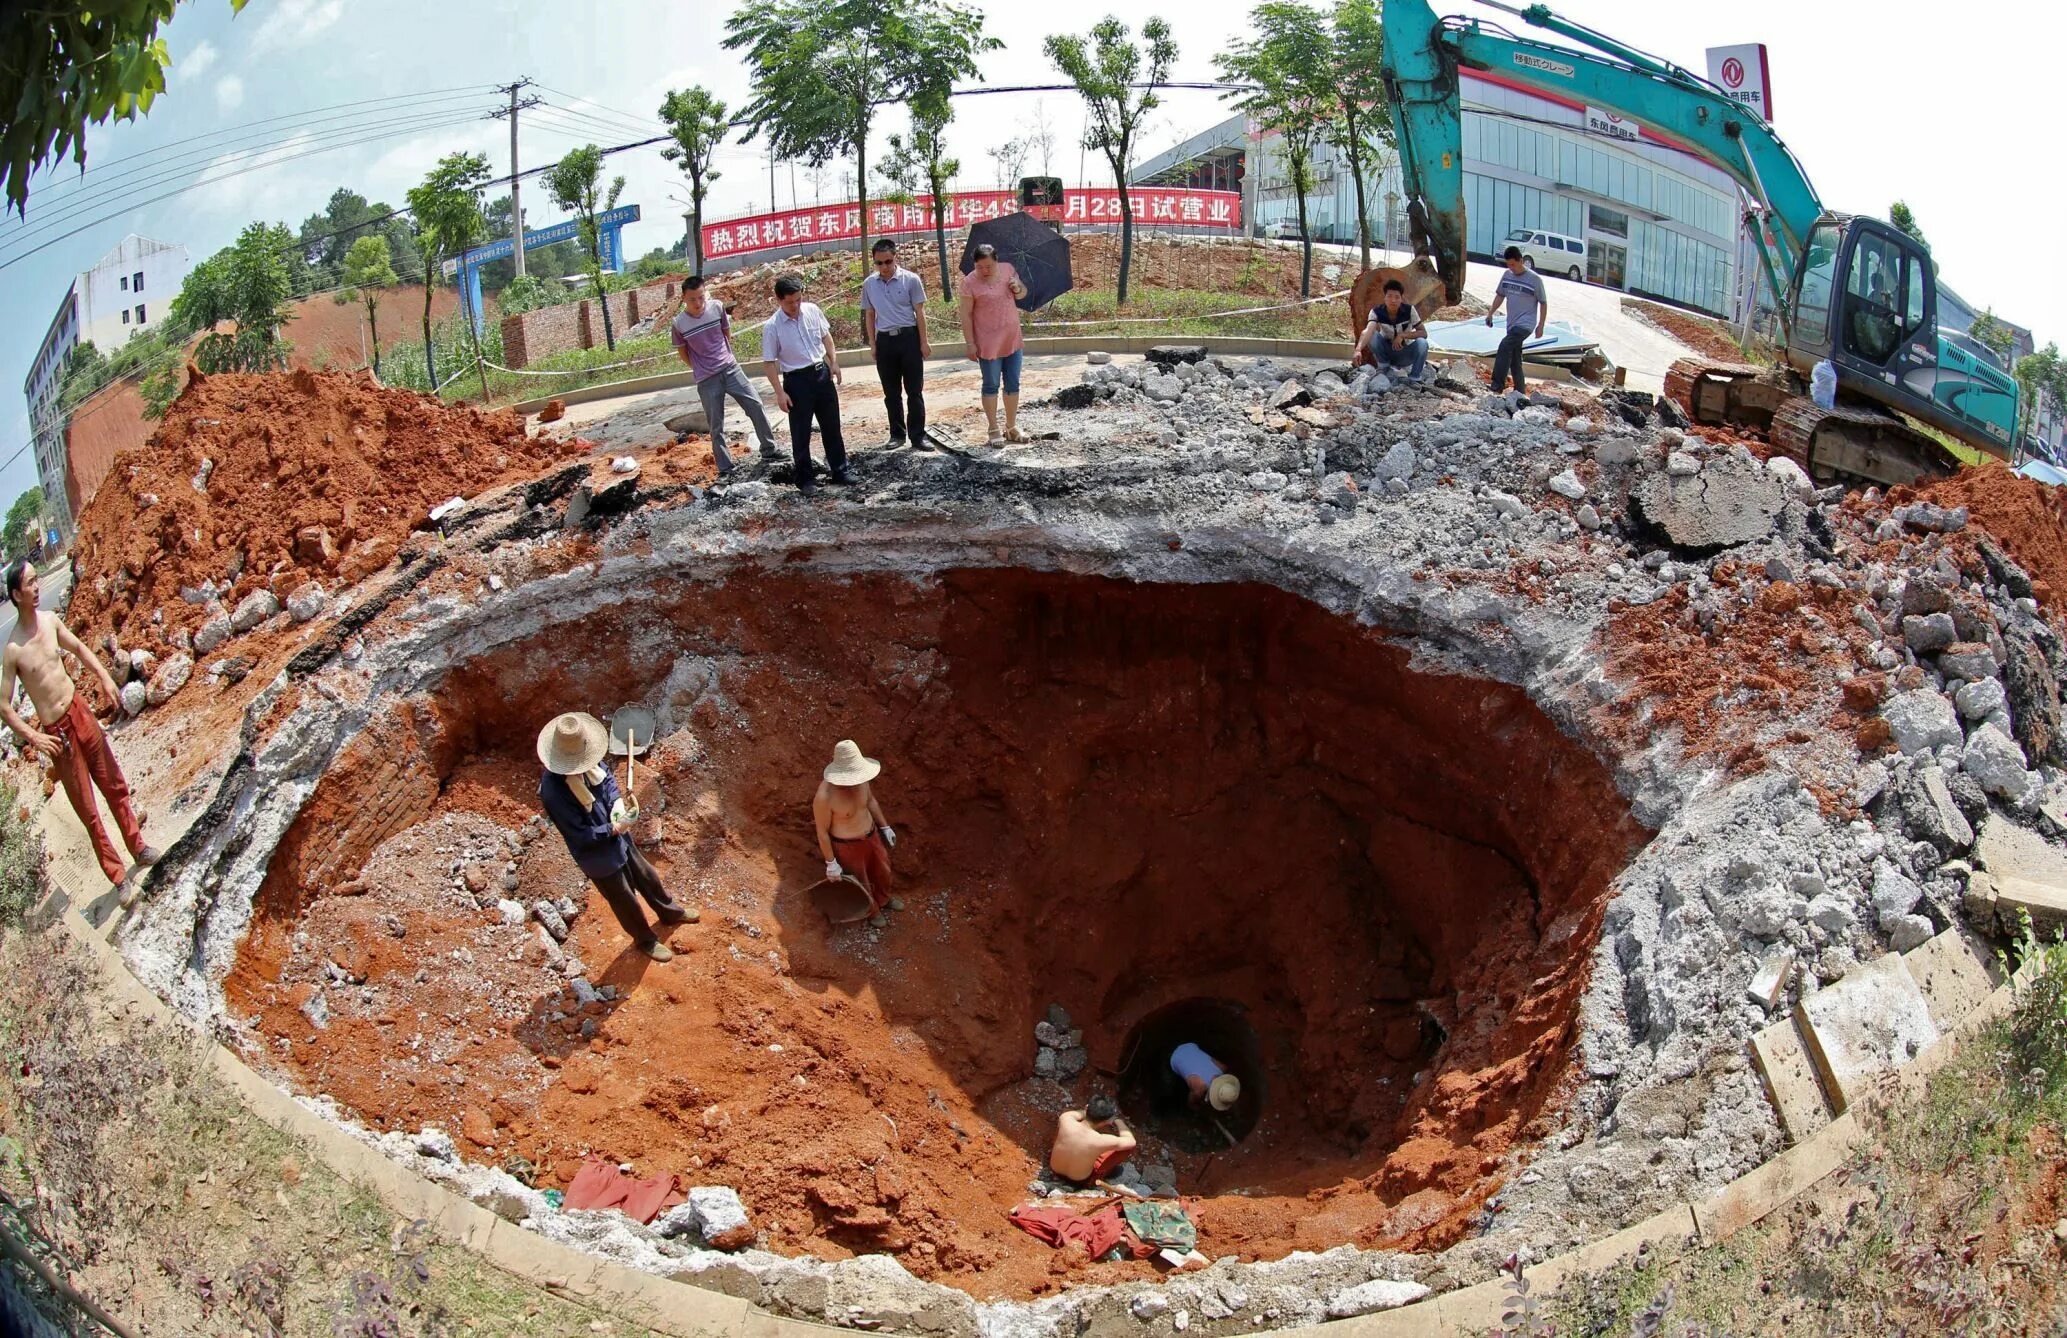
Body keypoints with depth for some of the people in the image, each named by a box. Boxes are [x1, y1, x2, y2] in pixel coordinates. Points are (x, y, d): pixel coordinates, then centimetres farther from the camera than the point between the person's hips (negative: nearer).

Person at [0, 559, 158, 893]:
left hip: (80, 712, 5)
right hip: (56, 732, -5)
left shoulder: (51, 620, -2)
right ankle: (119, 877, 14)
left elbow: (79, 648, 17)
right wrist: (32, 737, -20)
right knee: (88, 812, 5)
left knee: (116, 785, 16)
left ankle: (139, 847, 33)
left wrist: (104, 677, 5)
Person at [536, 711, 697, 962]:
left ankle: (670, 912, 57)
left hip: (617, 838, 7)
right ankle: (646, 941, 45)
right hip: (597, 855, -7)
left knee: (647, 877, 29)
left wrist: (616, 803, -15)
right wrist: (614, 828, -27)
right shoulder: (553, 791, -38)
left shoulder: (584, 762, -17)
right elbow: (579, 836, -30)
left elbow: (607, 777, 3)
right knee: (625, 900, 18)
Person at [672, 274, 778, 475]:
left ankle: (769, 451, 14)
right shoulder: (679, 323, -12)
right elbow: (682, 353, 4)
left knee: (756, 406, -2)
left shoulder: (717, 307, -7)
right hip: (707, 381, -2)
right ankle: (725, 470, 13)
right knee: (716, 426, 3)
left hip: (730, 369, 2)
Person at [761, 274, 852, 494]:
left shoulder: (812, 310, -5)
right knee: (800, 434, 4)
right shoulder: (772, 327, -16)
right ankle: (804, 479, 16)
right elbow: (769, 362, -10)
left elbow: (825, 335, 12)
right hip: (797, 380, -4)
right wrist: (780, 392, -13)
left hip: (822, 373, 4)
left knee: (832, 426, 13)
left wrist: (834, 362, 5)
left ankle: (838, 470, 26)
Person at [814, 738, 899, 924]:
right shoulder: (825, 797, -37)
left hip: (870, 835, 6)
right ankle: (871, 910, 55)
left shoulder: (859, 779, -18)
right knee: (861, 883, 22)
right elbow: (822, 831, -22)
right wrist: (831, 863, -13)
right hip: (847, 846, -6)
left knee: (882, 870, 30)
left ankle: (884, 900, 62)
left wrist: (885, 827, 11)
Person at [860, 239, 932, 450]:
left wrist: (924, 342, -4)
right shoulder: (869, 284, 4)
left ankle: (918, 435, 6)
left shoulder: (911, 280, -6)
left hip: (908, 337, -3)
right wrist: (872, 344, 9)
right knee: (891, 392, 9)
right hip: (885, 340, 3)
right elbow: (869, 314, 12)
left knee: (914, 390, 1)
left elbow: (919, 312, -3)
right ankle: (897, 434, 19)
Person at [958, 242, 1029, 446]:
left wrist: (1018, 289, -10)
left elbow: (1023, 293, 13)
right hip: (988, 343, -5)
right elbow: (966, 315, -12)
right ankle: (994, 430, 13)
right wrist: (970, 343, -15)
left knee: (1013, 384, 12)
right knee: (991, 385, 4)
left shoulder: (1008, 269, -1)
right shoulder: (970, 282, -14)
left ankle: (1012, 427, 24)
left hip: (1013, 339, 5)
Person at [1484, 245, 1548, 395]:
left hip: (1525, 324, -7)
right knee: (1514, 358, 11)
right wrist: (1490, 313, 5)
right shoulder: (1507, 275, 5)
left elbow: (1543, 303, -4)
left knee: (1505, 346, -24)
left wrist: (1541, 326, -6)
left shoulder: (1534, 279, -10)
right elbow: (1500, 295, 18)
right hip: (1512, 324, 7)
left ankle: (1496, 387, -29)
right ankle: (1520, 390, 23)